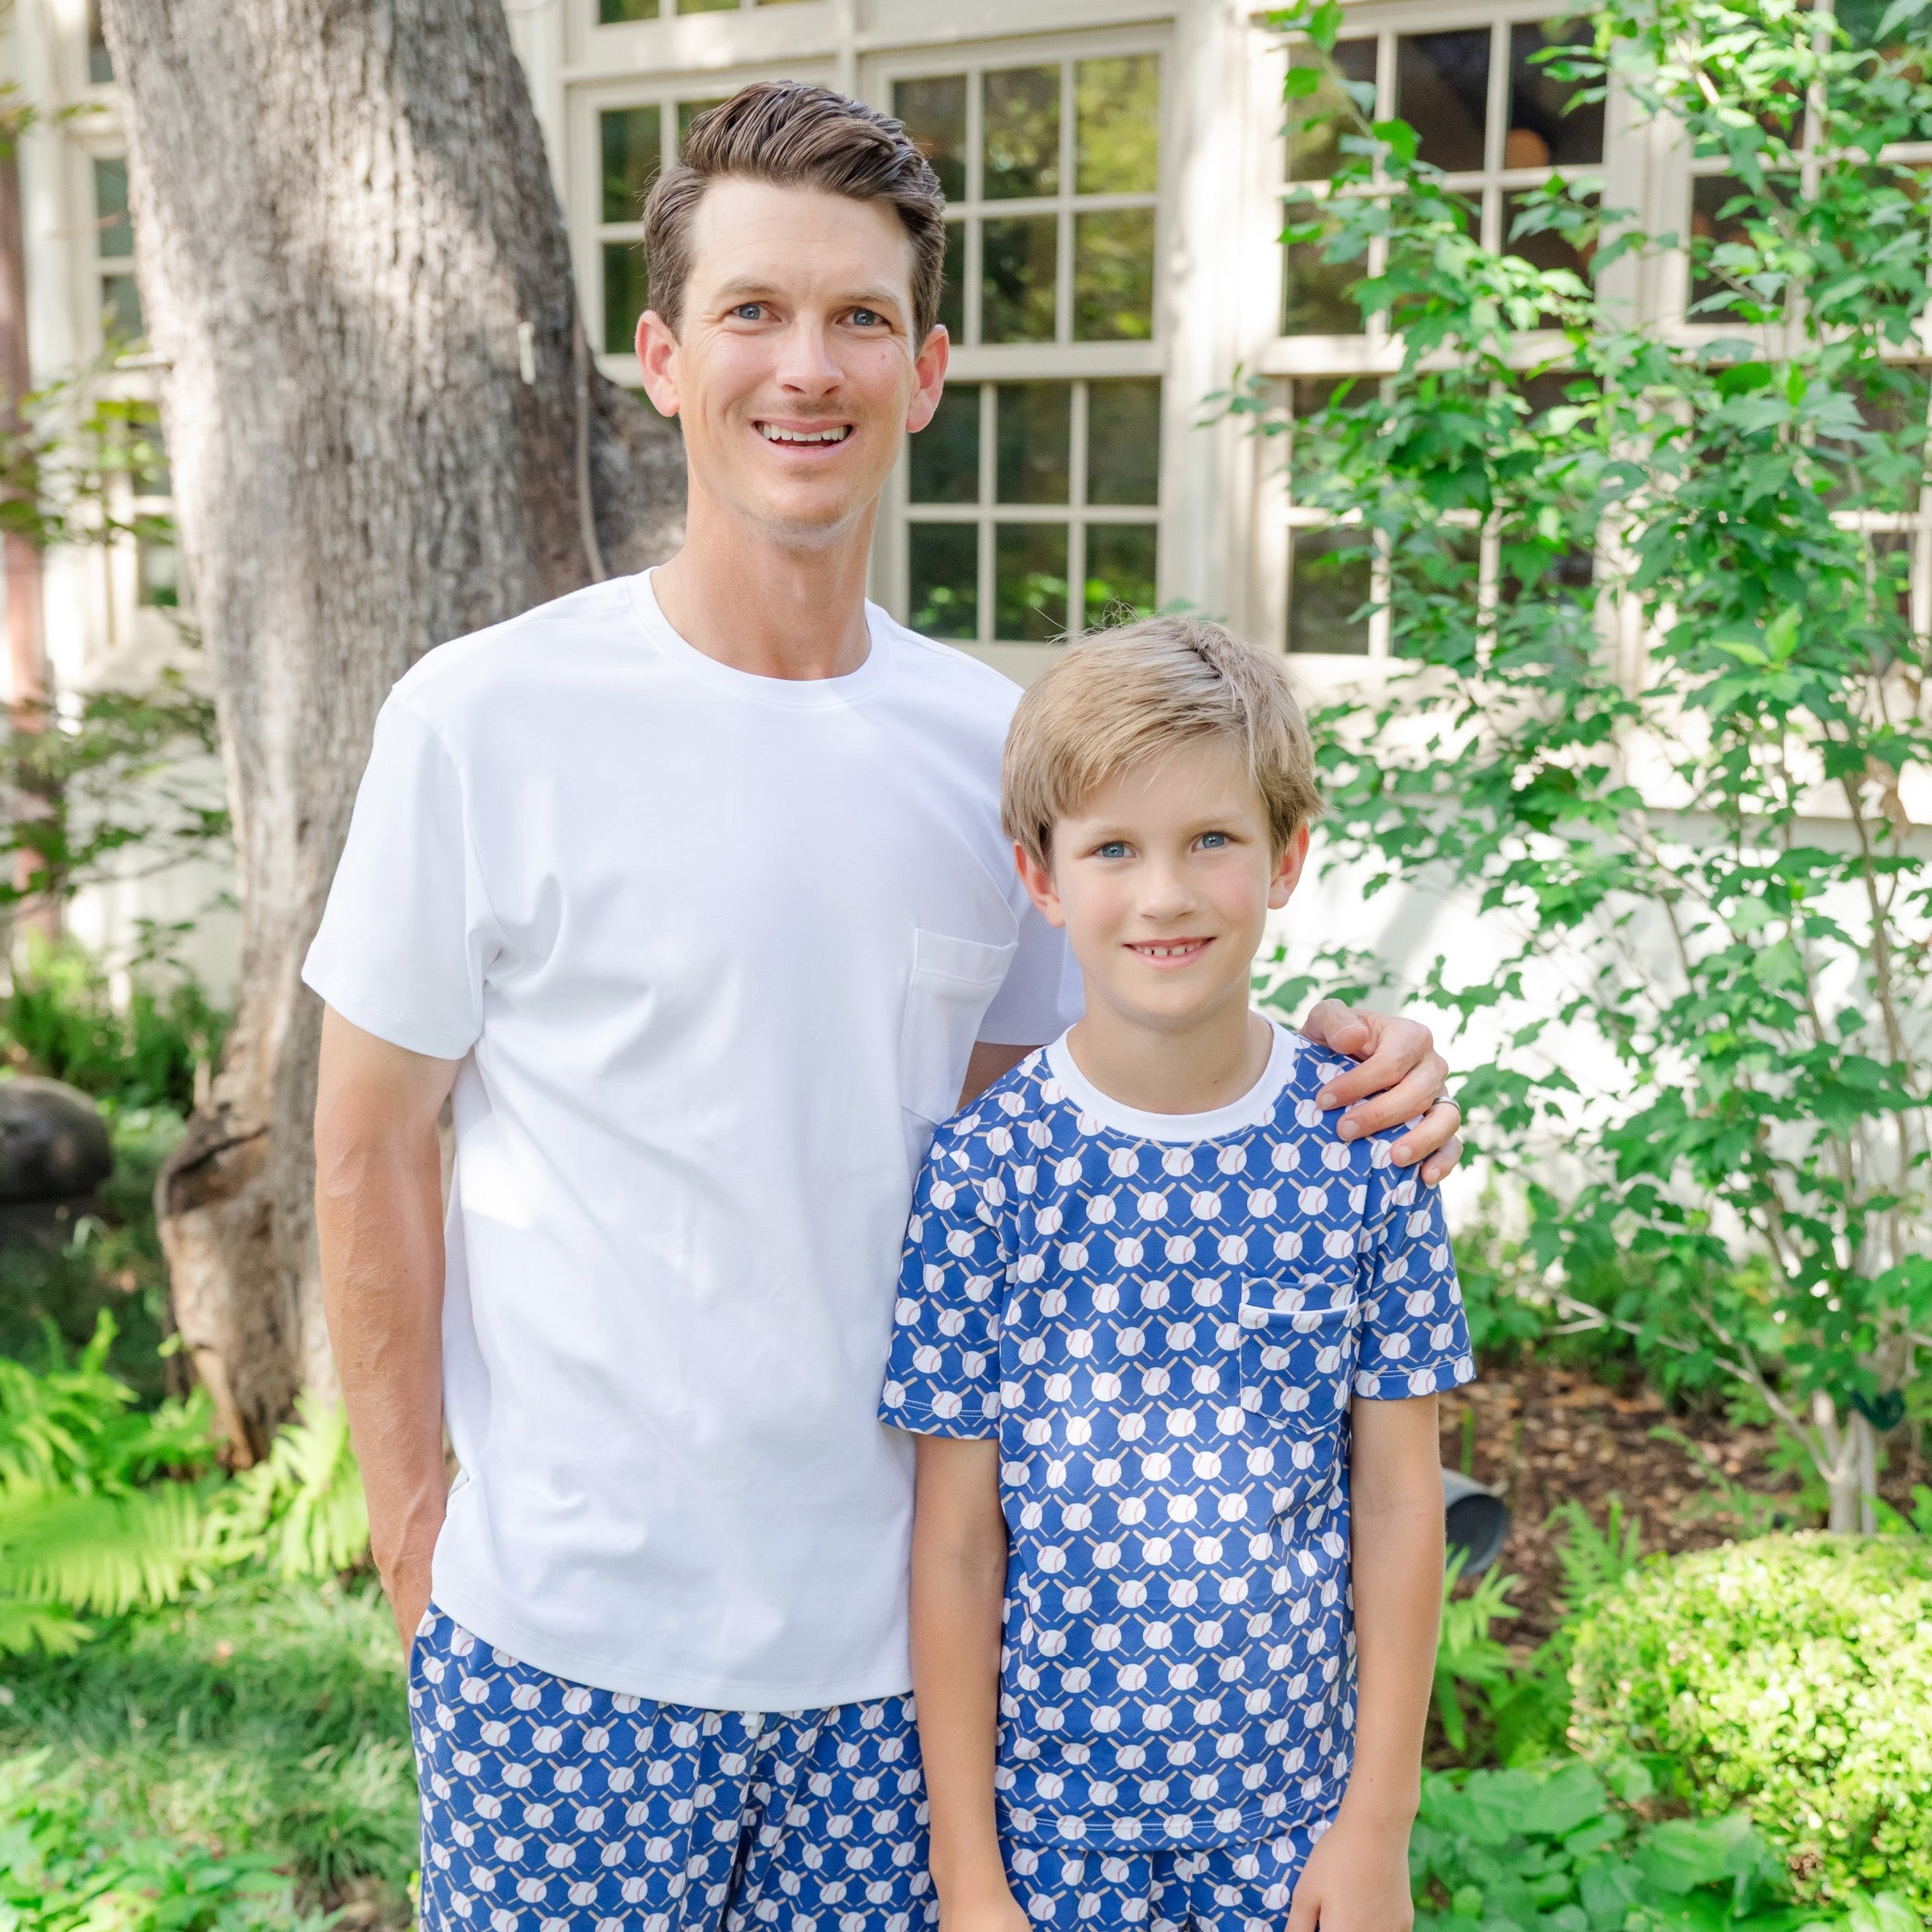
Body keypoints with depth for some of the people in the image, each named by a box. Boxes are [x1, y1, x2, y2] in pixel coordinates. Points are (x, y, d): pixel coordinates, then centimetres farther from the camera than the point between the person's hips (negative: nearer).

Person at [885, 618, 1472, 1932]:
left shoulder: (1363, 1146, -8)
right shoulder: (986, 1170, -12)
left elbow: (1398, 1499, -2)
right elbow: (956, 1541, -8)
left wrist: (1380, 1820, -1)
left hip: (1293, 1799, 1)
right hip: (1047, 1804, -1)